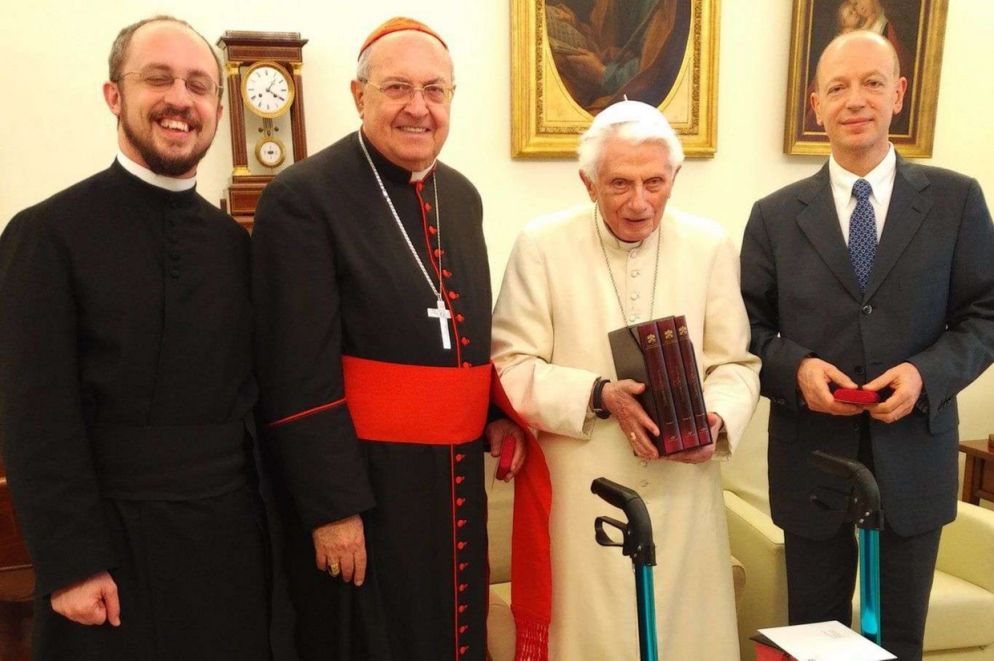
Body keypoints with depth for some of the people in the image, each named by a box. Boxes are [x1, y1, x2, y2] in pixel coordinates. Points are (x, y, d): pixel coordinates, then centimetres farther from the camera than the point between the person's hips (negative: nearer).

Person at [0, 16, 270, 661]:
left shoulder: (235, 241, 7)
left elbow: (252, 394, 9)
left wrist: (270, 509, 5)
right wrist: (71, 565, -12)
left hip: (232, 538, 4)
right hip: (111, 544, -4)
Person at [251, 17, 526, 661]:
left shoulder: (463, 196, 8)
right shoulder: (303, 197, -13)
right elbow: (299, 374, -16)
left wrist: (497, 413, 3)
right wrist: (332, 507, -16)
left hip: (457, 479, 7)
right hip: (362, 483, -6)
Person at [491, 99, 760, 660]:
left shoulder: (711, 245, 1)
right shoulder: (542, 245, -5)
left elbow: (736, 363, 5)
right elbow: (512, 367, -6)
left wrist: (716, 417, -15)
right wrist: (598, 395, -18)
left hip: (683, 491, 2)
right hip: (580, 492, -2)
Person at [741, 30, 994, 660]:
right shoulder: (775, 215, 1)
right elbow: (749, 331, 2)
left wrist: (928, 372, -17)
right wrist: (795, 367, -18)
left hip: (913, 458, 0)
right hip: (812, 459, 0)